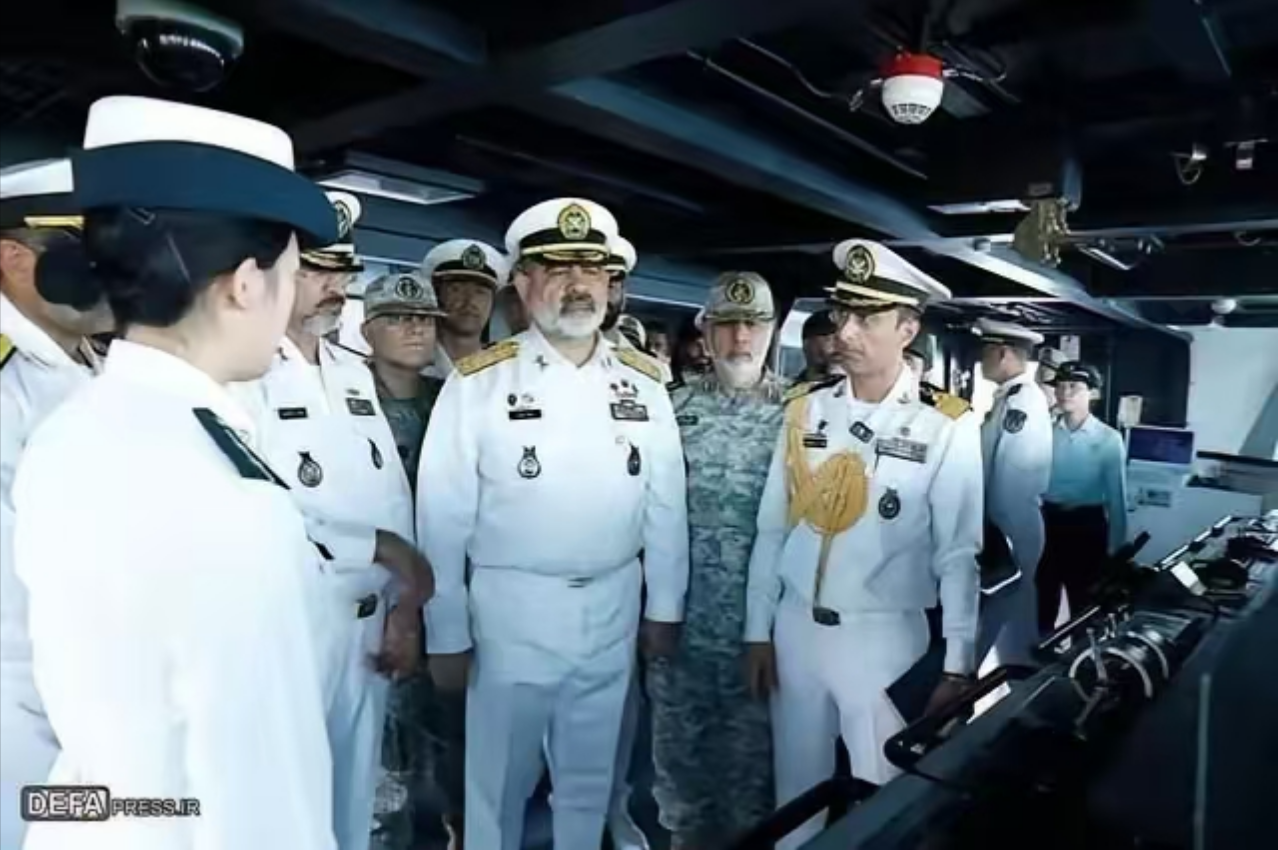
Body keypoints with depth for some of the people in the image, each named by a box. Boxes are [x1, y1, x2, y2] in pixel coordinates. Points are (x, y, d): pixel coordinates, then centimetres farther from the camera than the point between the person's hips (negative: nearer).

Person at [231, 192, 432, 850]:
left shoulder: (355, 373, 10)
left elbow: (396, 498, 9)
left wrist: (406, 604, 1)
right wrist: (381, 548, -14)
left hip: (371, 623, 6)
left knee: (353, 797, 21)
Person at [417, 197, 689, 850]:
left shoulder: (644, 384, 1)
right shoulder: (477, 383, -10)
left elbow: (666, 506, 4)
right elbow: (442, 519, -8)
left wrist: (665, 607, 6)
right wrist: (446, 634, -5)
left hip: (613, 612, 3)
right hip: (511, 610, -3)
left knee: (590, 778, 22)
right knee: (500, 778, 16)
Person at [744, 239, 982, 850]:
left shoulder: (947, 428, -10)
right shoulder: (804, 410, -1)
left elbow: (959, 555, -6)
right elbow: (772, 529, 3)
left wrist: (956, 665, -5)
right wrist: (758, 631, 4)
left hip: (886, 638, -3)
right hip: (796, 629, 3)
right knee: (796, 793, 19)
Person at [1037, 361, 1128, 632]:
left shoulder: (1109, 439, -6)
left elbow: (1116, 495, -4)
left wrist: (1116, 547, -3)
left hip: (1087, 525, -2)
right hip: (1048, 521, 2)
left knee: (1083, 604, 13)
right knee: (1042, 600, 14)